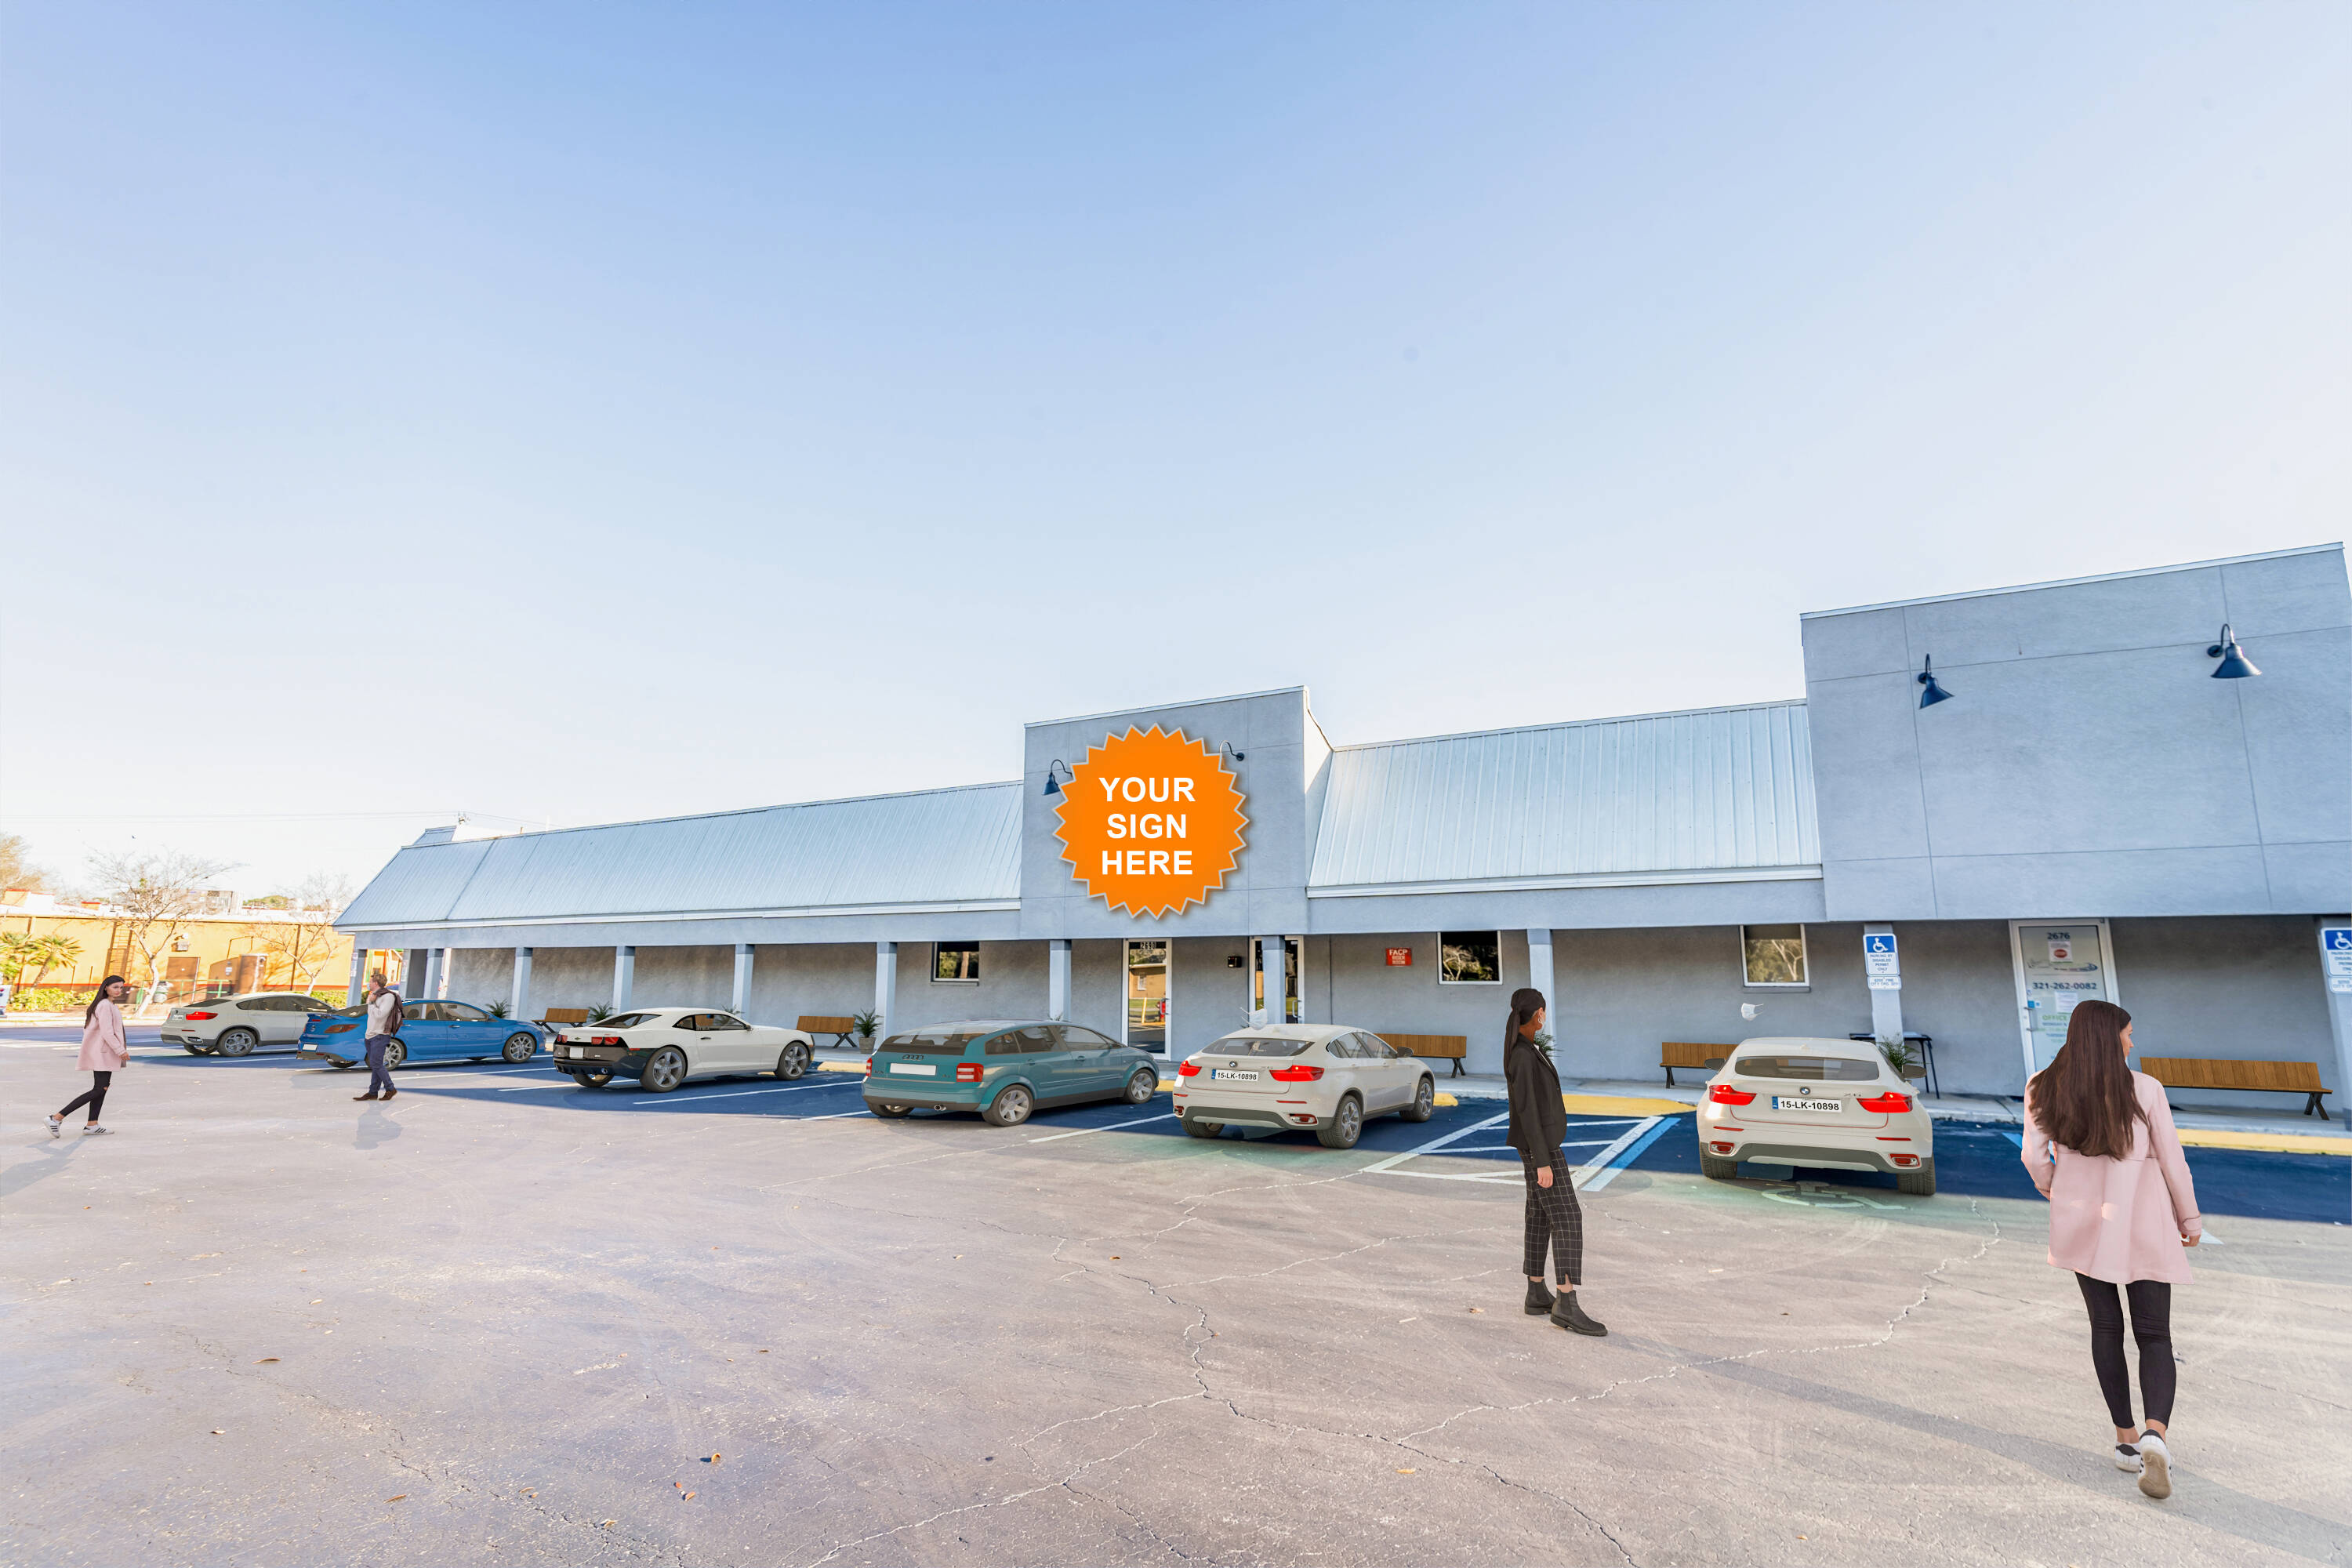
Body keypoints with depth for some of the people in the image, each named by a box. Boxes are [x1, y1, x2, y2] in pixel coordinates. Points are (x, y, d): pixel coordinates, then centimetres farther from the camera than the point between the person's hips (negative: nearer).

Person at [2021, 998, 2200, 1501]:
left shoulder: (2044, 1090, -3)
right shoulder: (2145, 1090, -8)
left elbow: (2035, 1158, -3)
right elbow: (2172, 1161, -2)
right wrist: (2189, 1220, 13)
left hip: (2081, 1222, 2)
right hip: (2143, 1224, -1)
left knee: (2105, 1327, 13)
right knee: (2154, 1335, 5)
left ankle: (2127, 1439, 15)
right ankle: (2155, 1434, -16)